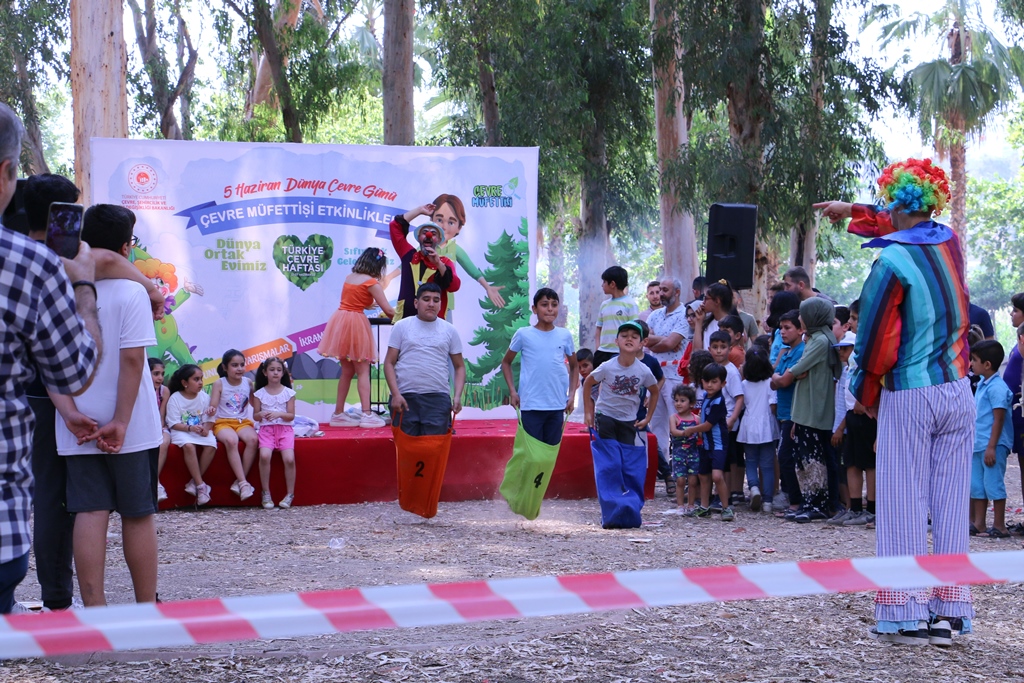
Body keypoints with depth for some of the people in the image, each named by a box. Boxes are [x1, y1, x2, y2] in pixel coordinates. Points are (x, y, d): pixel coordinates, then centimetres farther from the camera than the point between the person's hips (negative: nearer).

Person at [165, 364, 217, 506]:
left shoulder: (204, 397, 6)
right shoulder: (175, 398, -4)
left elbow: (209, 419, 5)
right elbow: (173, 424, -9)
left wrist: (205, 428, -18)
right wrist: (190, 428, -23)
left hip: (200, 430, 4)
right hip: (181, 431, -4)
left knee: (211, 444, -28)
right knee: (188, 445, -36)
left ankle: (194, 482, -19)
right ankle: (200, 485, -30)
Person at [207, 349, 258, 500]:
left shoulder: (248, 382, 9)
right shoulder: (219, 384, -1)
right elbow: (212, 407, -7)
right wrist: (211, 411, -29)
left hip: (243, 422, 3)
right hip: (223, 422, -3)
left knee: (253, 439, -32)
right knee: (231, 440, -37)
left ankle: (239, 481, -26)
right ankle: (243, 482, -36)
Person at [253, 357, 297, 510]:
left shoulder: (288, 393, 5)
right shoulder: (259, 394, 7)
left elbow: (291, 416, 2)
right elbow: (255, 416, 9)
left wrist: (279, 414, -17)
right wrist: (261, 414, -14)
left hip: (285, 429, 0)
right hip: (266, 429, 0)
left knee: (289, 458, -23)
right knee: (264, 456, -28)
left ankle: (290, 494, -8)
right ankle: (266, 494, -16)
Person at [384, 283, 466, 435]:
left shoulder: (449, 330, 10)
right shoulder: (401, 327, 7)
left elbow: (459, 367, 13)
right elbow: (389, 363, 4)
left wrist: (457, 396, -3)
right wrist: (395, 394, -9)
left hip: (438, 399, 1)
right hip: (405, 397, -1)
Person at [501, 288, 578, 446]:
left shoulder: (564, 335, 6)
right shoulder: (523, 334, 0)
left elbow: (573, 367, 18)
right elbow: (506, 362, 10)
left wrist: (572, 394, 6)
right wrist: (512, 391, 0)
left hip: (557, 406, 2)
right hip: (531, 406, -2)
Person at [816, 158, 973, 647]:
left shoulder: (892, 262, -15)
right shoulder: (949, 241, 4)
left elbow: (877, 341, -11)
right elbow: (913, 227, 28)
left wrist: (866, 394, 5)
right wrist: (853, 213, 37)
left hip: (908, 399, -6)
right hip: (958, 393, 6)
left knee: (903, 504, 0)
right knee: (951, 503, 7)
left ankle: (906, 617, 0)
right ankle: (949, 612, 8)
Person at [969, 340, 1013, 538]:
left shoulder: (997, 387, -16)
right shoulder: (982, 384, 13)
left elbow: (999, 419, -19)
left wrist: (991, 447, -22)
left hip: (994, 445, -10)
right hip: (979, 444, 10)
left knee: (993, 483, -5)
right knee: (977, 484, 13)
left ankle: (999, 526, 2)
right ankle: (978, 524, 21)